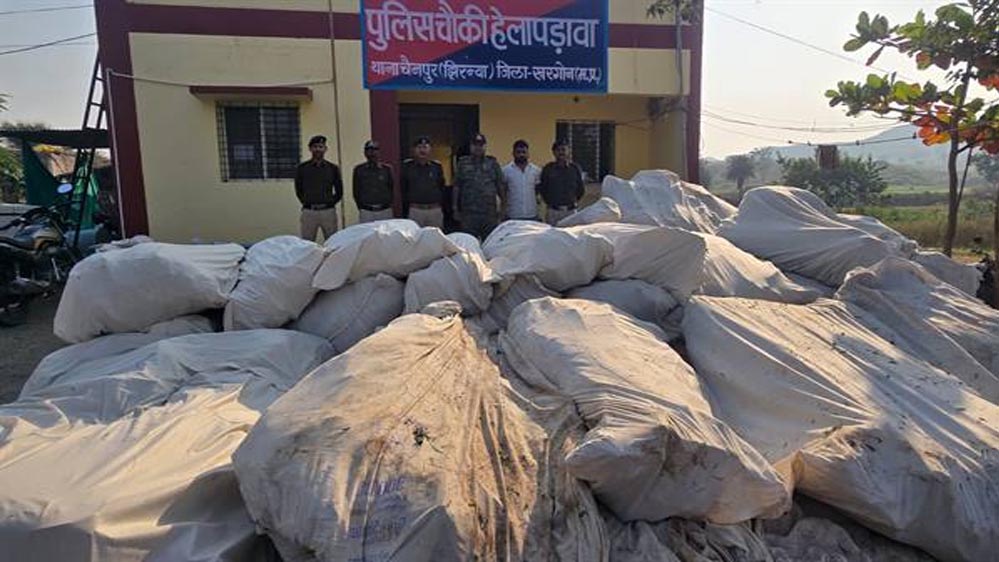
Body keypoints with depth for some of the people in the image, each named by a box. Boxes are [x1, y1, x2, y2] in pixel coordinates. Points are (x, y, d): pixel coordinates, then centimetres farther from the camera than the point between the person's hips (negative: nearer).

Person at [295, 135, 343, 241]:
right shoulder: (302, 168, 6)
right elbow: (298, 190, 15)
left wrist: (330, 203, 7)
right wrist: (307, 203, 9)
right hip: (309, 212, 0)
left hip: (328, 212, 1)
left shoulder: (333, 168, 7)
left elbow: (339, 192, 13)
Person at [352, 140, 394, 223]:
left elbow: (391, 188, 11)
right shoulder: (359, 170, 5)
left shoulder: (387, 169, 6)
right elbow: (356, 190, 9)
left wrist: (388, 204, 6)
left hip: (385, 211, 1)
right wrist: (361, 207, 7)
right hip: (366, 212, -1)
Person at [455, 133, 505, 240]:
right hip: (469, 212, -1)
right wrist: (456, 208, 4)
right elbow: (456, 187, 7)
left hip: (489, 212, 1)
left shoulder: (493, 164, 8)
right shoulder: (463, 164, 7)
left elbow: (501, 186, 8)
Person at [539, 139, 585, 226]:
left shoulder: (575, 168, 5)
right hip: (553, 211, -1)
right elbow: (542, 188, 8)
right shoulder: (548, 169, 1)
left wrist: (574, 201, 10)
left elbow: (581, 189, 14)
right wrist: (549, 202, 7)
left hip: (571, 211, 1)